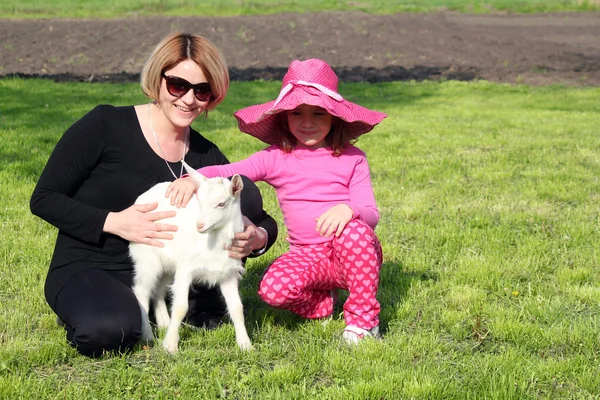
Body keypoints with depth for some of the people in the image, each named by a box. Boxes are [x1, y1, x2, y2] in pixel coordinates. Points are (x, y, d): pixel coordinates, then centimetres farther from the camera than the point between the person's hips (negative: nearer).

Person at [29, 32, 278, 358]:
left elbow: (263, 222, 5)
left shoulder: (205, 155, 3)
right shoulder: (105, 125, -11)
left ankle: (200, 305, 0)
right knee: (110, 332, -40)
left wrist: (256, 239, -21)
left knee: (242, 191, -11)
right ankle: (85, 313, -3)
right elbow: (44, 199, -9)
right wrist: (113, 222, -23)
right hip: (86, 271, -4)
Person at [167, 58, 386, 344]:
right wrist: (193, 178, -26)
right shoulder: (276, 159, 4)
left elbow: (371, 214, -6)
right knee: (273, 289, -30)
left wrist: (349, 210, -31)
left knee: (353, 229, -37)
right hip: (306, 256, 1)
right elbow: (226, 172, -4)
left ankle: (362, 319, -18)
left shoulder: (351, 158, 1)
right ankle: (321, 301, 5)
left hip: (351, 252, -1)